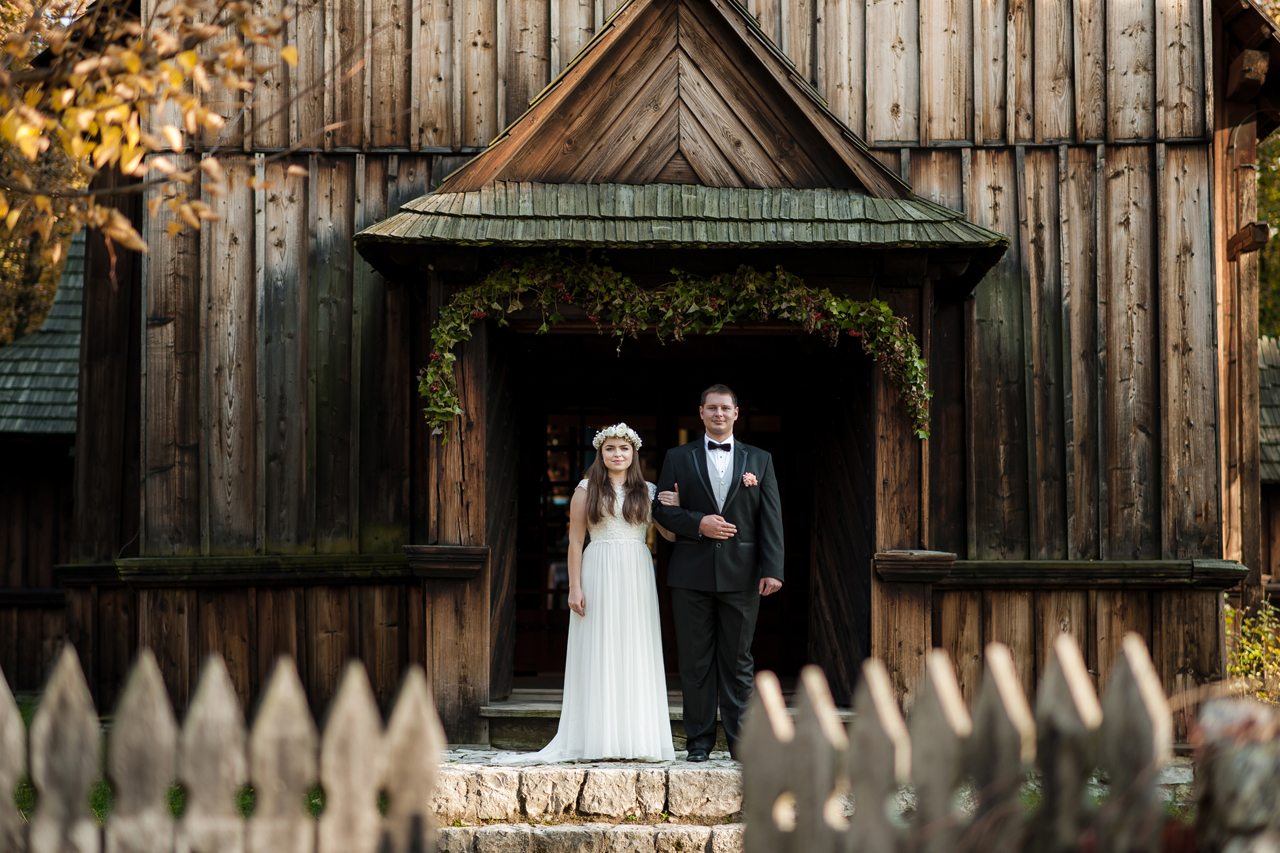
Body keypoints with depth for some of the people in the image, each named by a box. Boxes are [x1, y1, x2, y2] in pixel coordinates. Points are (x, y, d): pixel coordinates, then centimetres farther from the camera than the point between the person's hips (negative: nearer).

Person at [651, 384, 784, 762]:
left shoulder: (759, 460, 10)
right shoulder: (678, 458, 10)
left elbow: (771, 518, 4)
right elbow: (662, 509, 5)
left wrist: (772, 570, -6)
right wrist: (698, 523, -12)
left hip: (740, 575, 0)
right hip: (691, 575, 0)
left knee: (738, 660, 3)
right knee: (695, 661, 3)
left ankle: (740, 739, 8)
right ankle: (699, 740, 10)